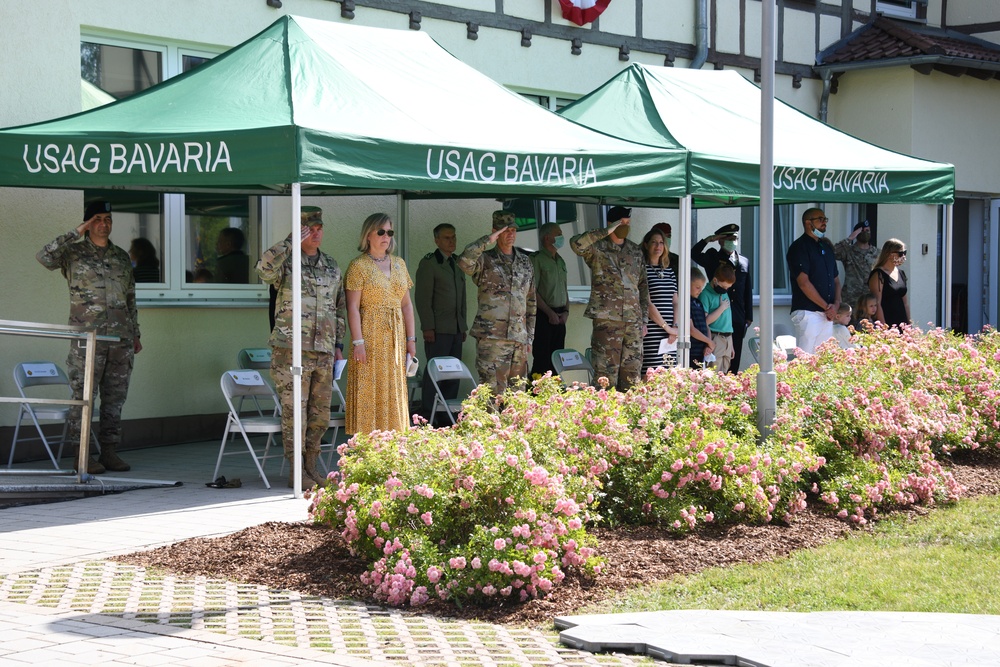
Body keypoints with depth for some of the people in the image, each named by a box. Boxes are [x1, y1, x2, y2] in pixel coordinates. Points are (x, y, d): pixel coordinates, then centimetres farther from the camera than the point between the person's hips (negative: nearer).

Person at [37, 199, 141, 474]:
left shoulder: (122, 257, 16)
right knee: (83, 396, -5)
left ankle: (109, 451, 12)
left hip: (121, 339, 5)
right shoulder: (74, 253, 2)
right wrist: (76, 233, -15)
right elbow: (44, 257, -18)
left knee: (115, 397, 6)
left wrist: (135, 335, 18)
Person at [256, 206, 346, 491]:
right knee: (294, 412, -3)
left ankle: (311, 467, 21)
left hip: (323, 353, 5)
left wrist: (338, 345, 16)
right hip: (291, 352, -5)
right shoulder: (286, 263, -2)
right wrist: (291, 242, -25)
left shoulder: (332, 267, 15)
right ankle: (296, 472, 3)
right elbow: (265, 268, -27)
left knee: (320, 414, 9)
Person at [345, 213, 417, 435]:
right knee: (369, 390, -5)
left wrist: (411, 339, 8)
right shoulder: (358, 265, -4)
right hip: (370, 333, -6)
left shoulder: (399, 264, 13)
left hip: (395, 336, 6)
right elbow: (353, 307, -9)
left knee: (394, 390, 6)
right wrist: (358, 342, -16)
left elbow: (406, 304, 14)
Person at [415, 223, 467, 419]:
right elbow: (422, 298, -9)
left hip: (456, 329, 7)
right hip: (437, 329, -7)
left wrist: (463, 326, 16)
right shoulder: (428, 263, -4)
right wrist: (428, 327, -14)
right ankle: (428, 415, -2)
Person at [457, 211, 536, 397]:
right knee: (493, 390, -8)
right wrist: (487, 240, -19)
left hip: (519, 338, 5)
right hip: (491, 338, -5)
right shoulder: (485, 260, 0)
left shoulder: (525, 262, 16)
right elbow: (464, 262, -25)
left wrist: (529, 336, 16)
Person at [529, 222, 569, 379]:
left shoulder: (560, 261, 17)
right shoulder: (537, 259, -7)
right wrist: (550, 312, -15)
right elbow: (533, 291, -13)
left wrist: (566, 311, 6)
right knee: (542, 359, -9)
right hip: (543, 317, -7)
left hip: (560, 316, 7)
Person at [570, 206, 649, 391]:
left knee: (632, 372, 7)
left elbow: (643, 286, 18)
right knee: (606, 371, -6)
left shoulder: (635, 251, 15)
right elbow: (576, 243, -24)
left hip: (633, 321, 5)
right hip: (607, 319, -5)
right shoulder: (598, 248, -1)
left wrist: (644, 319, 12)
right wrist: (607, 231, -21)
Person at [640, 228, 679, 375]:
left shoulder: (670, 271, 18)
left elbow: (675, 302, 14)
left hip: (669, 334, 6)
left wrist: (675, 327, -1)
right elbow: (647, 303, -9)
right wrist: (666, 327, -9)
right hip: (651, 333, -6)